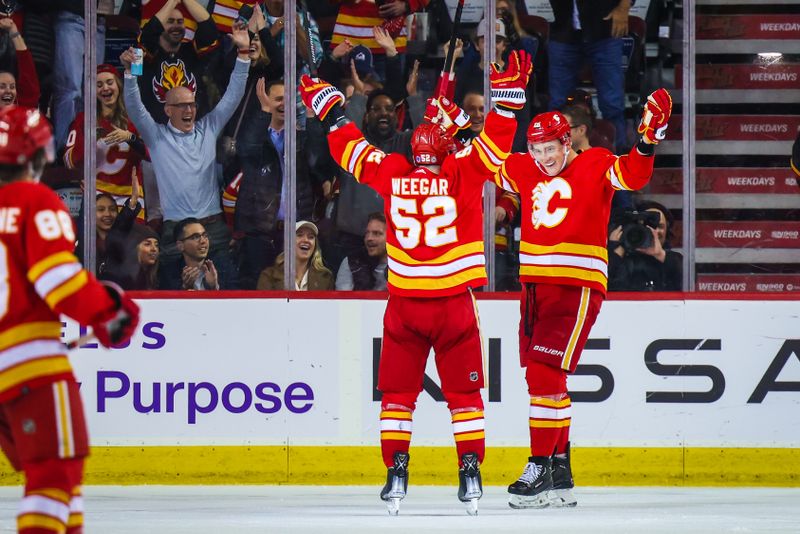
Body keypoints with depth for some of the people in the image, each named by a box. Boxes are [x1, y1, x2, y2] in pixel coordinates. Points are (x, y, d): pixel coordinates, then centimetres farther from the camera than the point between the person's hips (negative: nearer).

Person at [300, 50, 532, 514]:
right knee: (463, 390, 7)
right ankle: (471, 472, -1)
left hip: (403, 306, 1)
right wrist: (510, 93, 3)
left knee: (397, 390, 9)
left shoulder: (390, 175, 1)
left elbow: (349, 147, 13)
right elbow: (496, 139, -3)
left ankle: (396, 471, -1)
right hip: (455, 305, -1)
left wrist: (328, 107, 26)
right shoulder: (462, 173, -5)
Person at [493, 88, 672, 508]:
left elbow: (632, 175, -19)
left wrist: (648, 139, -33)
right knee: (541, 379, 9)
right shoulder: (525, 171, 11)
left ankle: (542, 469, -14)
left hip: (577, 287, -7)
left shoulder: (593, 166, -5)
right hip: (535, 285, 7)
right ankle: (559, 472, 18)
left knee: (545, 374, -16)